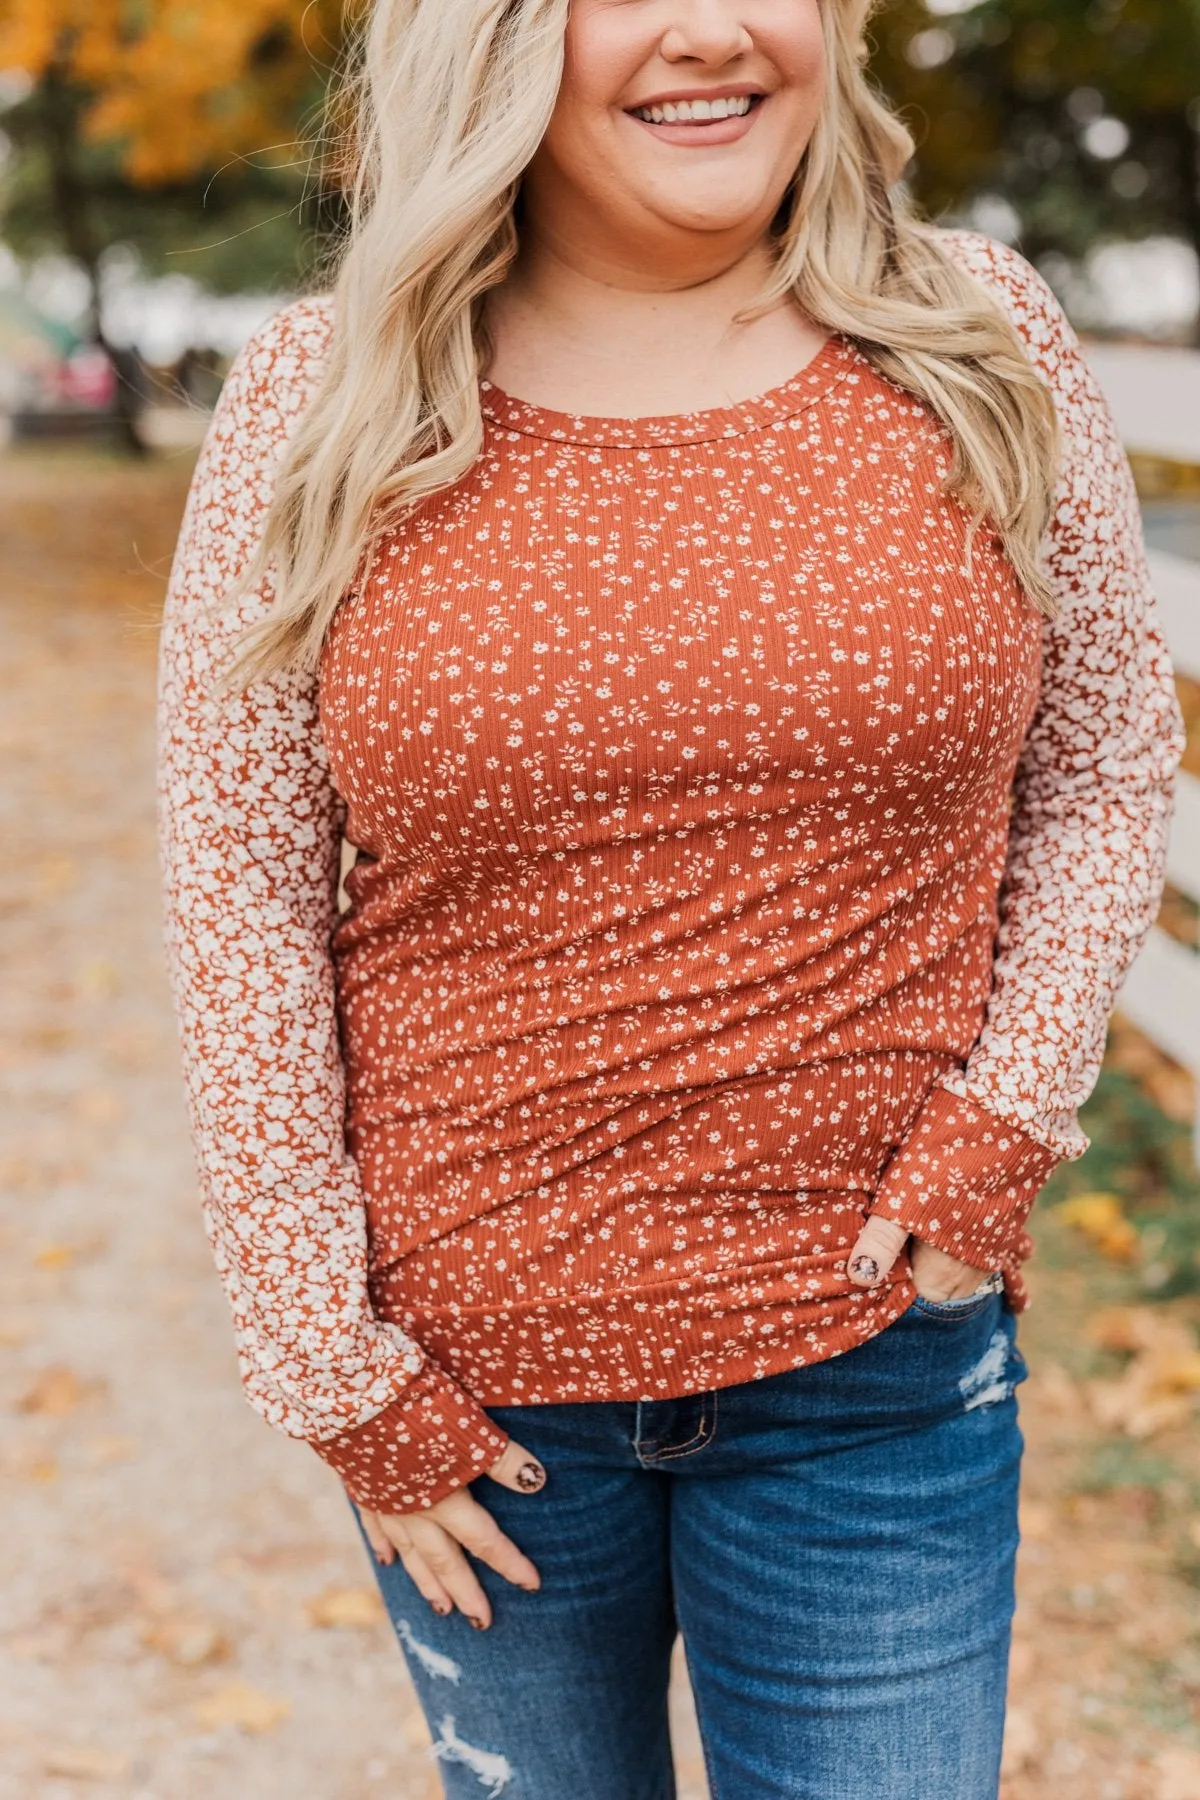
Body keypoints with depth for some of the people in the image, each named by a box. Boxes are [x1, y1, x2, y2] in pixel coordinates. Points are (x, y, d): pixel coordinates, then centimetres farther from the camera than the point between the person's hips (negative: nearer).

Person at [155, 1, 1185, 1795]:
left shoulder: (985, 346, -3)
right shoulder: (322, 410, -6)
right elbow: (240, 896, -4)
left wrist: (1005, 1124, -6)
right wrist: (334, 1369, -5)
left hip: (876, 1362, 0)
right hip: (473, 1369, 1)